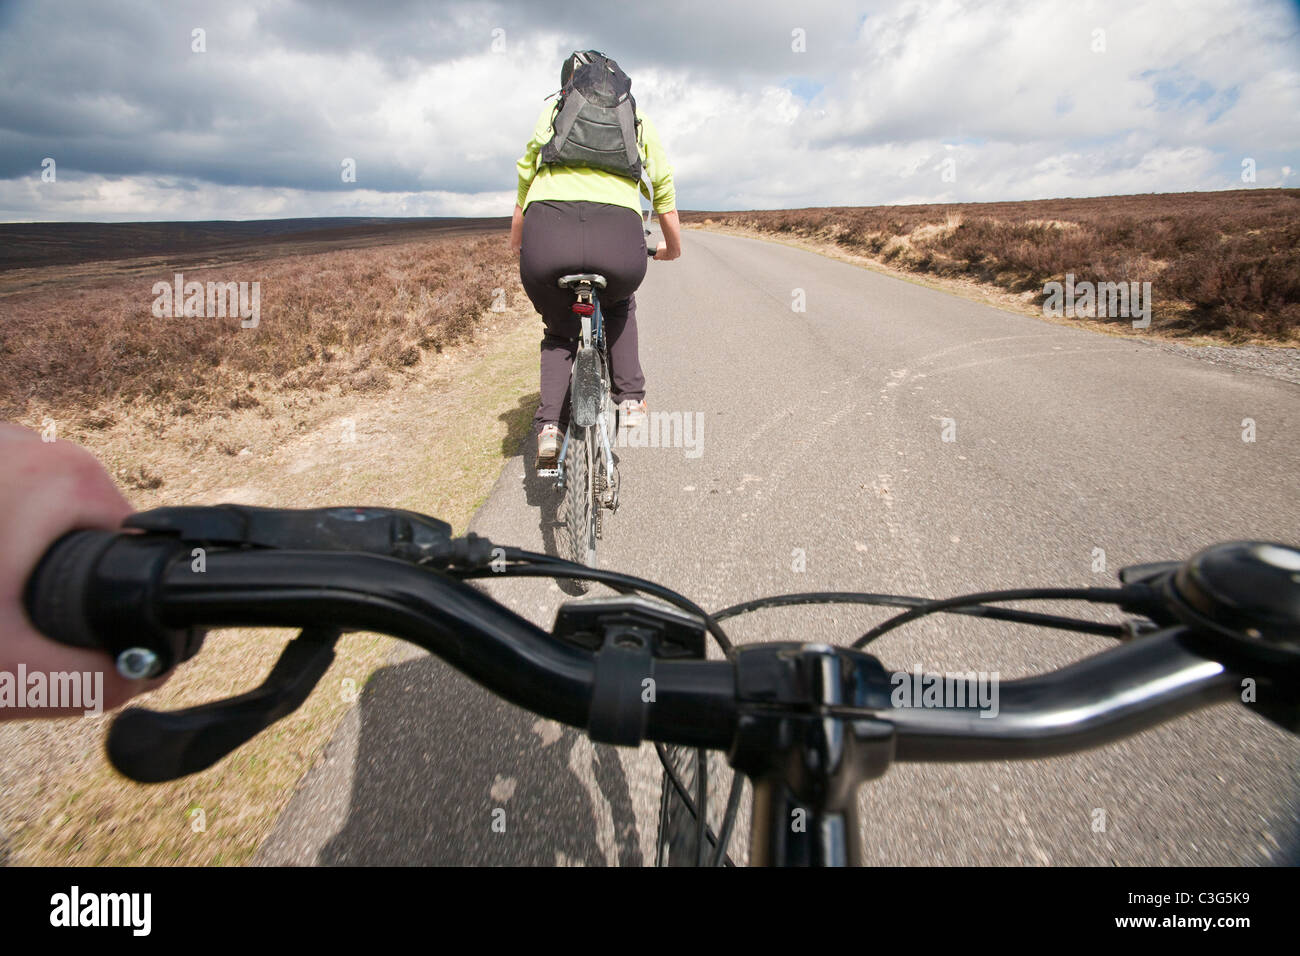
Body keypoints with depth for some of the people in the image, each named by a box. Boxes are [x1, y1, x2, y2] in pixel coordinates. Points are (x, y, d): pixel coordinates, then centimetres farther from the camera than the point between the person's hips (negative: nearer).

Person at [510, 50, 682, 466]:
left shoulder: (552, 111, 29)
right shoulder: (639, 121, 30)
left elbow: (524, 189, 34)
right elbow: (665, 199, 34)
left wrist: (516, 244, 51)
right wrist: (672, 249, 51)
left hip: (547, 237, 0)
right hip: (619, 239, 0)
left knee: (559, 331, 28)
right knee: (618, 306, 35)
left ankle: (548, 425, 12)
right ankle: (631, 398, 24)